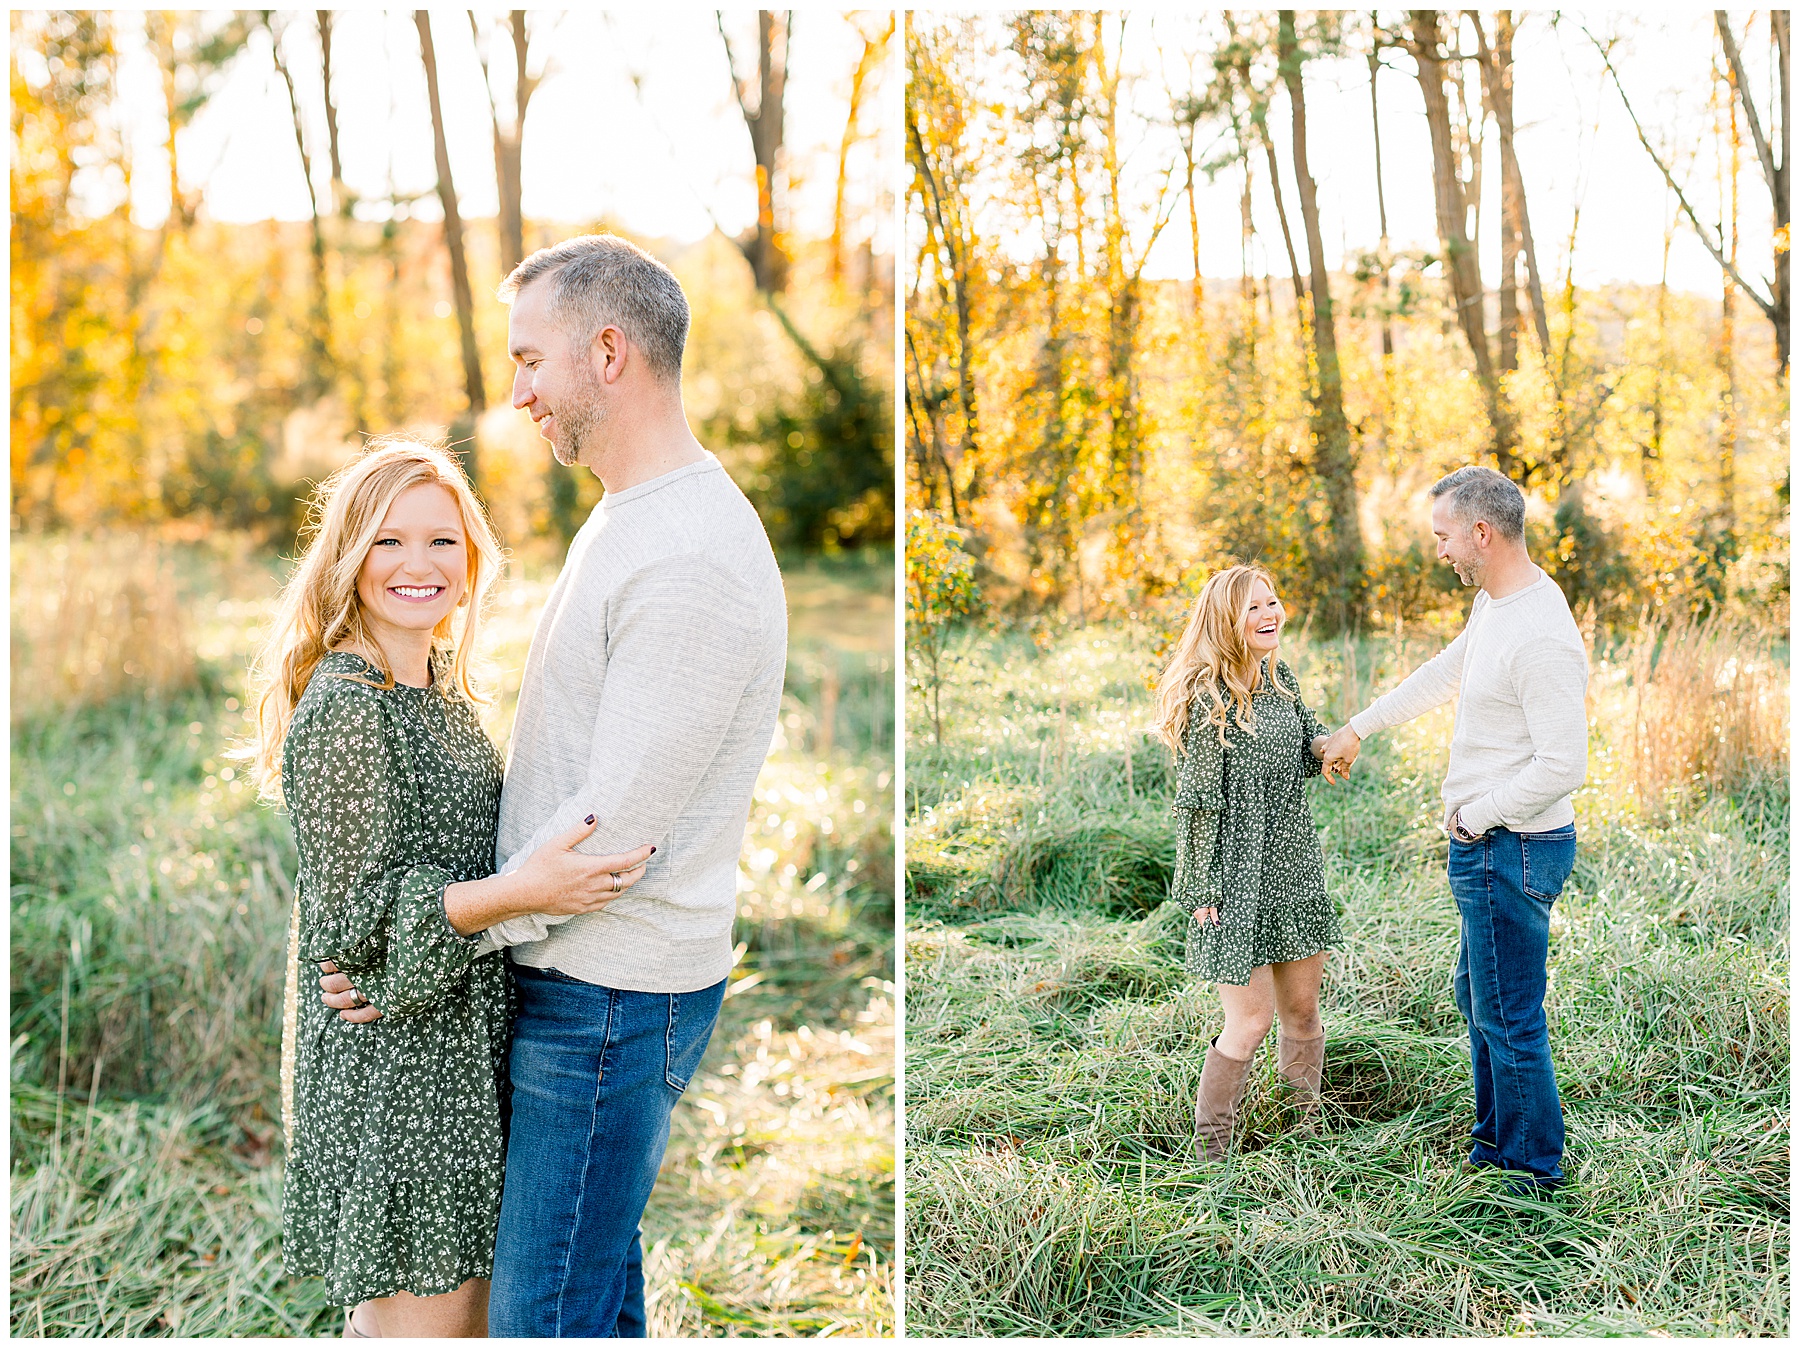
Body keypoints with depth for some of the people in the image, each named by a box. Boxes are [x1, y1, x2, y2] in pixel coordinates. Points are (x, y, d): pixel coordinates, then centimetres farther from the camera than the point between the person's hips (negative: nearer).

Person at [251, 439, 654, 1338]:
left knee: (470, 1305, 17)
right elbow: (357, 912, -20)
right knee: (420, 1314, 0)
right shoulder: (342, 706, -18)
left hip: (463, 1040, 9)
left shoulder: (442, 686, 10)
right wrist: (522, 891, -29)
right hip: (392, 1062, -9)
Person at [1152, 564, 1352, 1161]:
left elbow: (1309, 747, 18)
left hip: (1294, 865, 7)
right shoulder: (1209, 697, -17)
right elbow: (1197, 801, -15)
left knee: (1302, 1007, 15)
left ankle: (1308, 1125, 31)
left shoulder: (1279, 675, 6)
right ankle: (1209, 1146, 14)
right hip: (1237, 874, -7)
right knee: (1252, 1018, -3)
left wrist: (1328, 751, -6)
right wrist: (1200, 891, -14)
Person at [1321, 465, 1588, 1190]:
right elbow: (1442, 674, 25)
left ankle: (1533, 1167, 16)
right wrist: (1357, 728, 33)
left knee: (1509, 1016, 1)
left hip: (1511, 849, -10)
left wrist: (1472, 816, -15)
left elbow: (1562, 766, -27)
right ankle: (1495, 1141, 36)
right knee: (1478, 996, 22)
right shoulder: (1493, 603, 8)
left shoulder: (1543, 637, -25)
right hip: (1489, 848, 11)